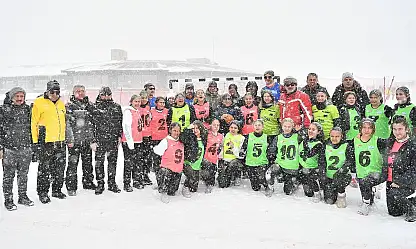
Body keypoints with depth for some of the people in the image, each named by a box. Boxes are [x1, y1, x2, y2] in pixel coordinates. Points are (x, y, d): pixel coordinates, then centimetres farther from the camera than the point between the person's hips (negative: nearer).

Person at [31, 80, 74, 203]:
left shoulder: (61, 104, 13)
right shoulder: (39, 103, -4)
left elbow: (66, 123, 20)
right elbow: (33, 123, -5)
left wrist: (69, 139, 18)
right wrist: (35, 142, -9)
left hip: (60, 143, 6)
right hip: (45, 142, -5)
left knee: (60, 169, 12)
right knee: (44, 169, 2)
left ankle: (57, 190, 26)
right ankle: (42, 193, 16)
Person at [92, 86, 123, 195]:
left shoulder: (117, 107, 10)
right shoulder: (95, 107, 2)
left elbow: (120, 122, 12)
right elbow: (91, 123, 1)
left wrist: (119, 136, 6)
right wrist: (93, 139, -4)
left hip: (113, 139, 2)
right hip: (100, 139, -2)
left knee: (113, 161, 8)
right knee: (99, 162, 1)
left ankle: (112, 183, 20)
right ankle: (100, 184, 13)